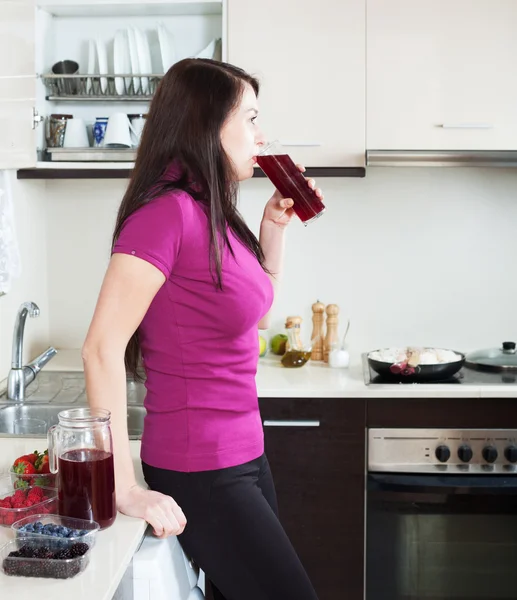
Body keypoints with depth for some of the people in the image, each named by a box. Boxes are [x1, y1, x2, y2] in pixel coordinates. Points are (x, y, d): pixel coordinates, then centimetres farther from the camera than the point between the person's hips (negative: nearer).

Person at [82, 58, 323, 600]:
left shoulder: (214, 214, 6)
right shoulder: (168, 210, -19)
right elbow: (102, 348, -23)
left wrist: (275, 225, 9)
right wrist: (125, 490, -21)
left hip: (243, 455, 8)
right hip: (200, 472, -8)